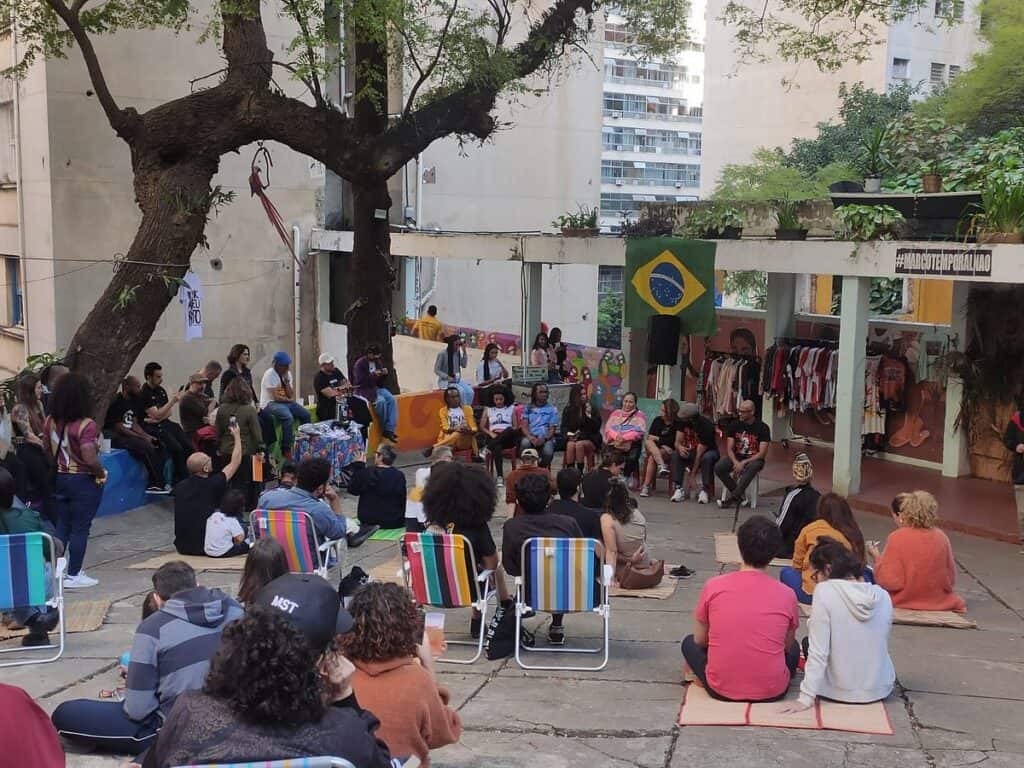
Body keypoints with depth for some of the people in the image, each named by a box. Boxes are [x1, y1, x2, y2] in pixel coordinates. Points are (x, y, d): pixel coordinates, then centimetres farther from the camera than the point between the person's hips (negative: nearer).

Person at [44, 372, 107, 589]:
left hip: (60, 479, 6)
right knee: (80, 528, 4)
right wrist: (102, 473, -10)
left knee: (62, 525, 17)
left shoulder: (50, 422, 0)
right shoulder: (85, 425, -21)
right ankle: (73, 576, 9)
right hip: (84, 481, -6)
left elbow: (48, 451, 9)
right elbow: (90, 459, -26)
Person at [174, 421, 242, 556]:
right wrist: (237, 436, 13)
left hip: (182, 547, 5)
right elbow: (235, 462, 1)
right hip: (206, 547, -5)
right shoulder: (212, 485, -12)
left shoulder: (179, 487, 2)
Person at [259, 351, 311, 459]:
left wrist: (286, 380, -10)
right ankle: (286, 449, -25)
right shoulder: (270, 375, -15)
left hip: (285, 402, 8)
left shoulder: (287, 373, 7)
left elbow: (291, 395, 0)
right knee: (288, 417, -33)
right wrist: (289, 400, -3)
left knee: (306, 415, -6)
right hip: (270, 404, -8)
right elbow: (276, 397, -19)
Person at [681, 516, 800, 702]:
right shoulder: (786, 595, -6)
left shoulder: (713, 586, -7)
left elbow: (700, 640, 5)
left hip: (720, 689, -1)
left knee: (689, 643, 27)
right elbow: (787, 646, 10)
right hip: (772, 692, 1)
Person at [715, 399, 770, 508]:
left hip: (754, 459, -3)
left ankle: (732, 498, -31)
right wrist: (736, 462, -22)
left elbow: (762, 453, -14)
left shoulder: (762, 428, -10)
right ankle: (739, 495, -14)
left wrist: (743, 463, -23)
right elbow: (729, 449, -2)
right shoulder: (734, 425, 0)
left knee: (751, 468, -40)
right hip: (736, 457, 4)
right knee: (718, 468, -25)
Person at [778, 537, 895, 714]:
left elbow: (818, 651, -19)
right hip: (879, 690, 5)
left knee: (808, 641, 25)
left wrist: (806, 698, -17)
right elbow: (882, 643, 7)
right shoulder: (883, 596, -4)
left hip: (840, 691, -5)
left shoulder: (824, 591, -17)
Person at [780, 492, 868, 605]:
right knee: (867, 574, 30)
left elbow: (797, 564, 8)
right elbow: (862, 563, 12)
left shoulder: (809, 530, 1)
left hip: (813, 592, -1)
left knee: (786, 572, 28)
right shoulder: (854, 533, 5)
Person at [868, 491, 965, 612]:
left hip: (904, 606, -6)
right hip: (939, 604, 6)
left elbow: (890, 582, -18)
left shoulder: (897, 538, -15)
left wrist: (877, 558, -4)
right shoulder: (941, 537, -2)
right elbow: (951, 579, 5)